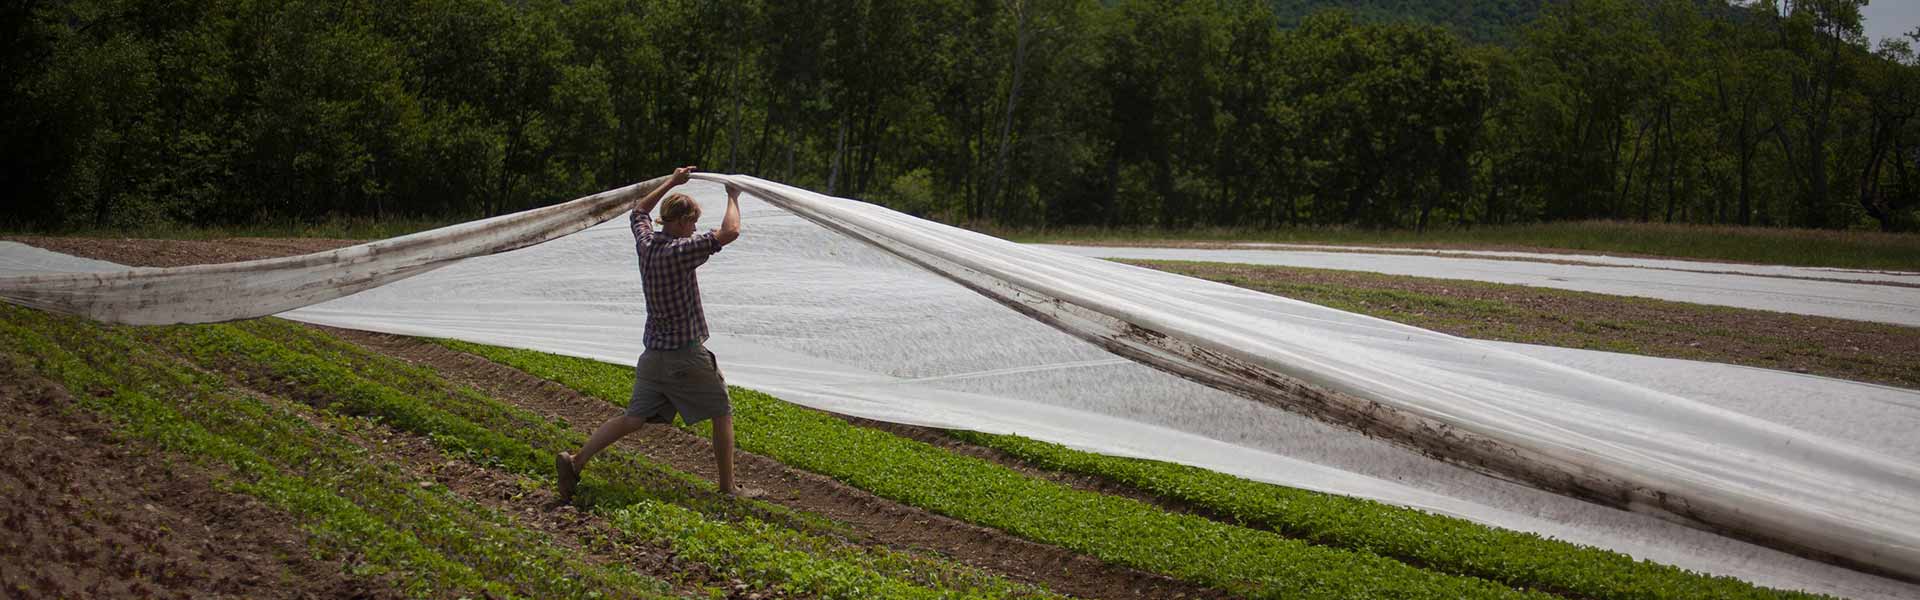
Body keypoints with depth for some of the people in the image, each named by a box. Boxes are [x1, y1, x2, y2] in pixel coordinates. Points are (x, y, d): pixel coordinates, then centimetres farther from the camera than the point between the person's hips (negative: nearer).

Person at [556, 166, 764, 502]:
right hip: (686, 354, -7)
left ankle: (576, 461, -6)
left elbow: (640, 210, 26)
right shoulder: (679, 251, -18)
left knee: (634, 418, 7)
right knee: (722, 414, 7)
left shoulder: (645, 242, 4)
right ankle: (729, 487, 10)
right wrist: (733, 198, -4)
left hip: (653, 354, 7)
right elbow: (729, 232, -21)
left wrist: (671, 184, 29)